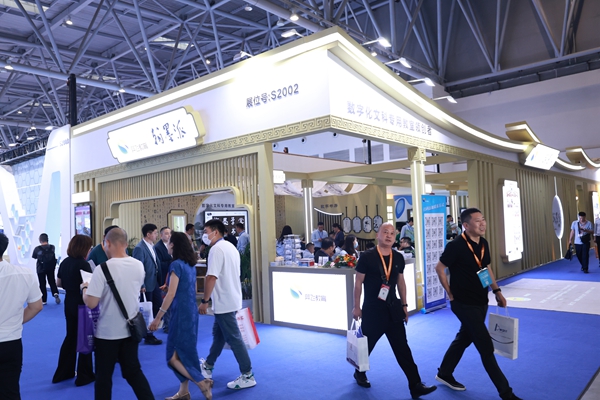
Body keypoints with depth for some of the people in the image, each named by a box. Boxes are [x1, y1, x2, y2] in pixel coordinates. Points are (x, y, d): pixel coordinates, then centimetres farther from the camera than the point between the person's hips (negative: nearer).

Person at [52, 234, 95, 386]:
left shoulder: (65, 262, 3)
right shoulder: (84, 264, -21)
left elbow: (58, 283, 12)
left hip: (69, 303, 8)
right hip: (82, 305, -7)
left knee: (71, 336, 20)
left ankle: (63, 373, 28)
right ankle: (84, 376, 15)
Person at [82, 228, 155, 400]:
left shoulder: (102, 269, -20)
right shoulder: (138, 265, -2)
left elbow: (91, 303, -20)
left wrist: (85, 287, 0)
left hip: (107, 332, -5)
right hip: (131, 329, 5)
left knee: (103, 376, 12)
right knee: (133, 371, 18)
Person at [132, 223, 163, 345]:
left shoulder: (152, 246, 7)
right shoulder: (139, 248, -19)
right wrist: (141, 286, -20)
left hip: (155, 283, 8)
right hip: (146, 285, -8)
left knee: (158, 307, 13)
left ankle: (149, 329, 30)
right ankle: (148, 336, 21)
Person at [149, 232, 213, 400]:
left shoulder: (176, 264, -16)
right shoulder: (191, 264, 9)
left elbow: (171, 295, -19)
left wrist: (157, 318, -16)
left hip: (181, 313, -9)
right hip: (191, 312, 9)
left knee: (173, 355, 0)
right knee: (185, 352, 15)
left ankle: (202, 382, -1)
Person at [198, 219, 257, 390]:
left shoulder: (217, 249, -17)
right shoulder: (230, 246, 13)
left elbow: (211, 277, -24)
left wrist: (204, 301, -18)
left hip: (224, 302, -10)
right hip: (231, 299, 10)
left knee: (234, 338, -2)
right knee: (218, 334, 21)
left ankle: (247, 376, 5)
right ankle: (207, 367, 36)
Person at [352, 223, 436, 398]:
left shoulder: (398, 258, 1)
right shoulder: (367, 257, -13)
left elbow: (401, 281, 12)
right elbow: (358, 282, -8)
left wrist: (404, 305, 11)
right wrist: (357, 306, -6)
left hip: (393, 308, 4)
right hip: (372, 309, -4)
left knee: (403, 348, 3)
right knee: (366, 345, 13)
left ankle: (415, 385, 7)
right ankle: (360, 373, 38)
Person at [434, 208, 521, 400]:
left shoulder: (483, 243, 3)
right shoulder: (456, 245, -21)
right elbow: (439, 268, -14)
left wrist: (497, 291, 9)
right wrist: (451, 294, -9)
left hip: (481, 302, 8)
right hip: (464, 304, -8)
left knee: (464, 339, 20)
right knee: (486, 347, -2)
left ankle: (444, 374, 38)